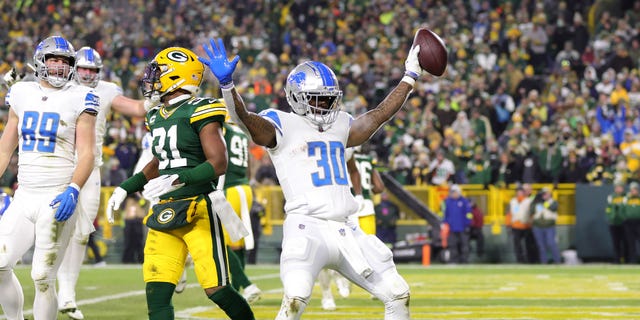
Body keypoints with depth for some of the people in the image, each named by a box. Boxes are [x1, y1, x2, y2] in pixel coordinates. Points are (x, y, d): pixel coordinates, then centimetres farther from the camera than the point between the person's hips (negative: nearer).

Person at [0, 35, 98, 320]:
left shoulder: (79, 99, -2)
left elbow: (86, 153, -6)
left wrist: (73, 190, -20)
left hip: (57, 200, -4)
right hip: (23, 198, 5)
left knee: (43, 278, -6)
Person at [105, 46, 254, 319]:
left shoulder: (199, 112, -10)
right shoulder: (158, 117, 14)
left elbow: (218, 164, -16)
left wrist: (177, 180, -25)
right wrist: (125, 188, 23)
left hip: (198, 211, -7)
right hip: (164, 213, 7)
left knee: (216, 289, -6)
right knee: (157, 293, -3)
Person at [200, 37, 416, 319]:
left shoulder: (340, 126, 18)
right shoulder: (283, 125, -1)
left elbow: (379, 114, 27)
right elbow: (244, 118, -17)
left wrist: (410, 77, 29)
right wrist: (226, 84, -35)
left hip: (346, 232, 7)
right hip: (307, 228, -7)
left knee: (398, 295, 9)